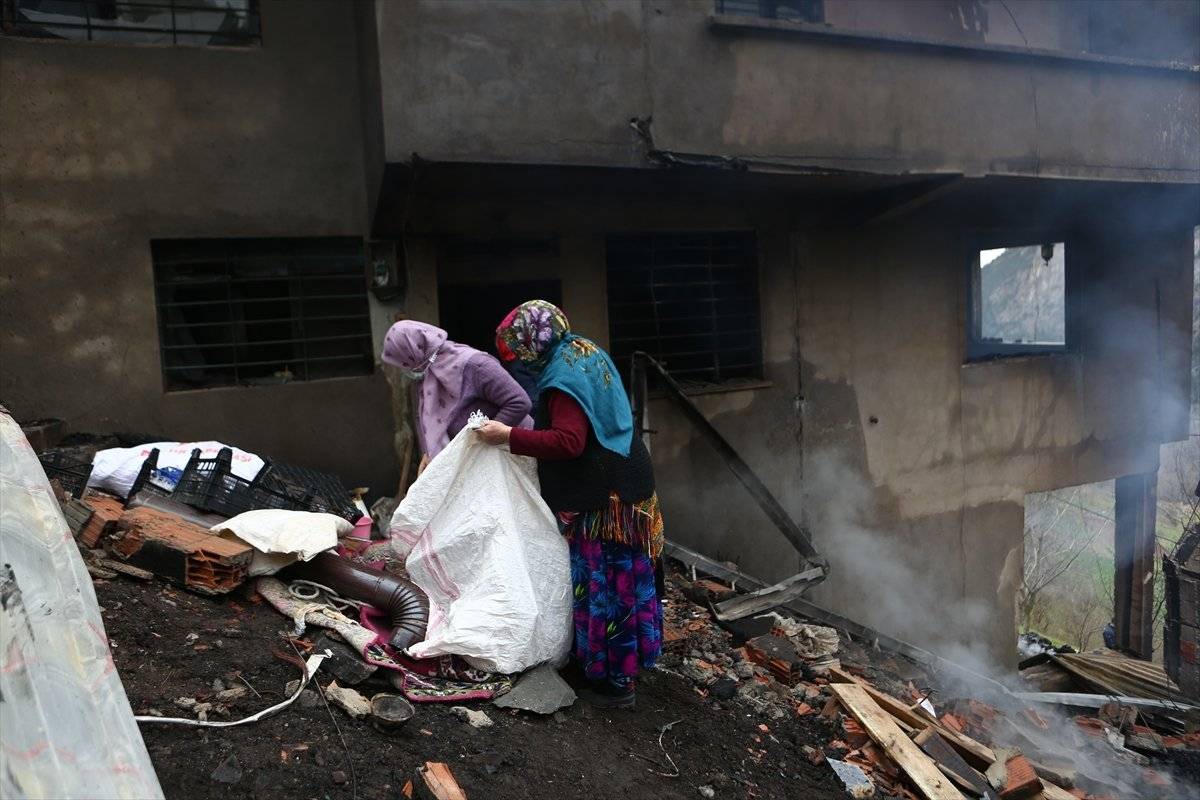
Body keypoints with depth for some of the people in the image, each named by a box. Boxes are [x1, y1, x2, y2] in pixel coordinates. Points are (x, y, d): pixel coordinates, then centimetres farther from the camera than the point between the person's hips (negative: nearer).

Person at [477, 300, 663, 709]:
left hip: (601, 499, -10)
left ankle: (614, 681, 10)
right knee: (624, 577, 18)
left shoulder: (562, 376, -19)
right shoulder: (586, 353, 11)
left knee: (601, 583, -1)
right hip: (624, 484, 10)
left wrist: (510, 436, -22)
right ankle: (627, 658, 32)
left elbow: (569, 442, -28)